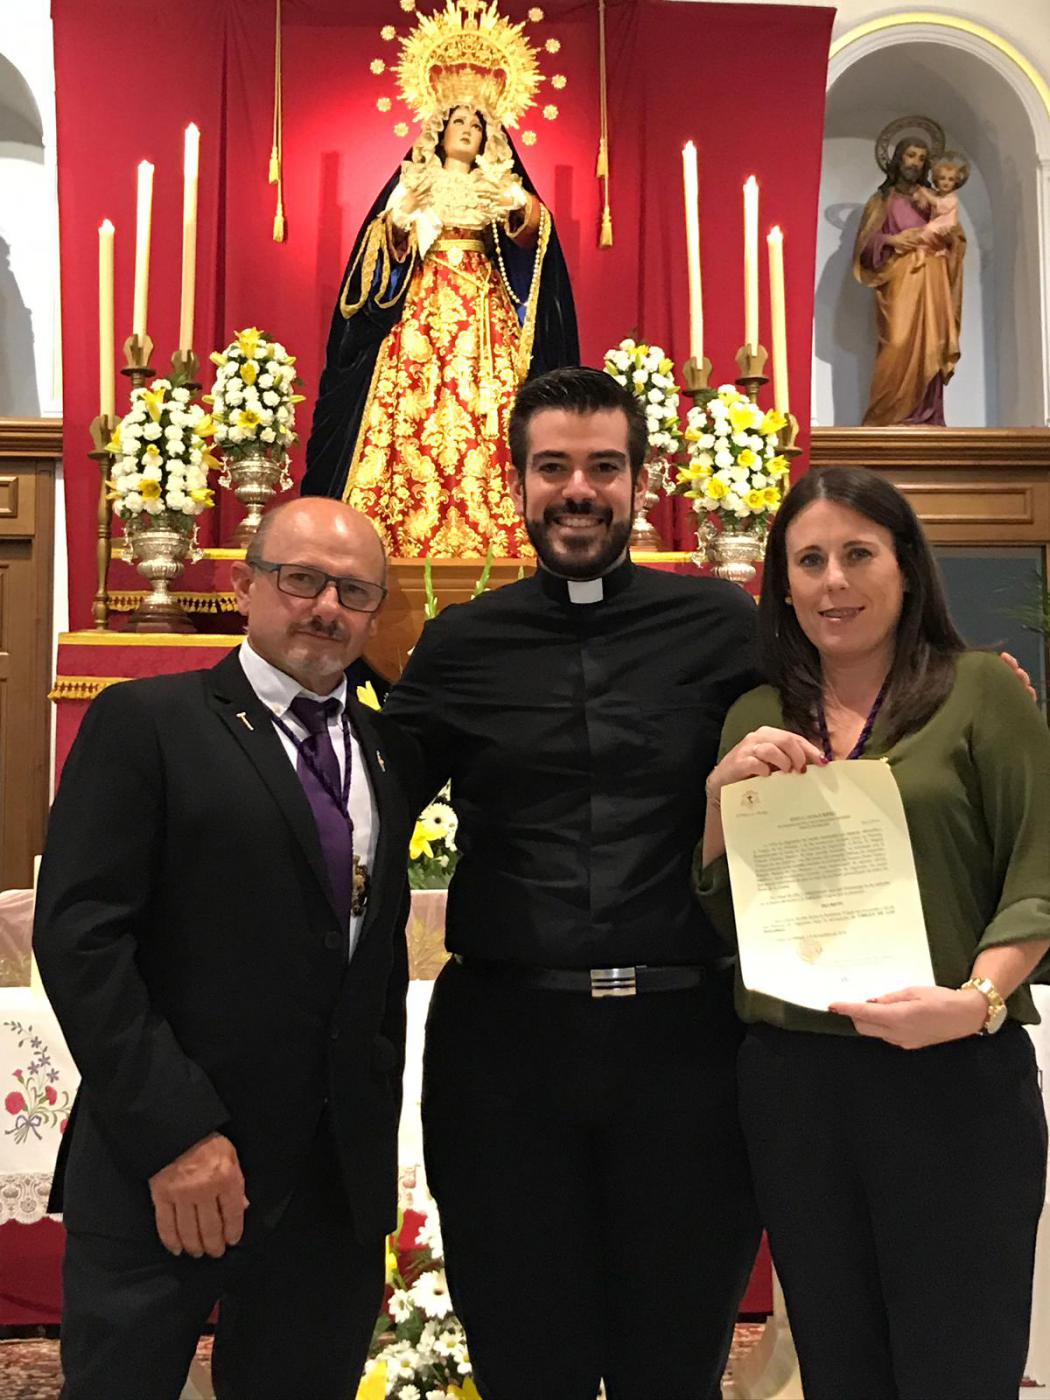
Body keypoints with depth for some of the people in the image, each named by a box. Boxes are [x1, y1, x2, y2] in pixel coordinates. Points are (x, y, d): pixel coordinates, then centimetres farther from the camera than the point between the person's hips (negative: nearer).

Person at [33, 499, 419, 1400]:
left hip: (339, 1183, 5)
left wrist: (378, 1138, 10)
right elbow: (80, 936, -12)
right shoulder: (145, 723, -5)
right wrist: (175, 1135, -17)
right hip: (164, 1168, -4)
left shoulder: (389, 753, 11)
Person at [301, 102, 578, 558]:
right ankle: (404, 537, -15)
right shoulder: (412, 180, 19)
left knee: (484, 415, -13)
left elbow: (533, 230, -1)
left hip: (483, 312, 1)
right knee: (411, 413, -13)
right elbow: (387, 245, 7)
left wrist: (521, 207, -22)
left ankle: (487, 539, -16)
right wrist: (401, 214, -13)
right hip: (421, 310, 0)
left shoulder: (499, 184, 19)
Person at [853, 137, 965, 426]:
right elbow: (866, 242, 5)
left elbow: (957, 238, 16)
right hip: (899, 280, -3)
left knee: (928, 343, -5)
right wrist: (890, 240, -12)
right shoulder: (882, 199, 12)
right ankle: (886, 415, -15)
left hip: (930, 279, 3)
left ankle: (925, 416, -6)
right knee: (899, 343, -16)